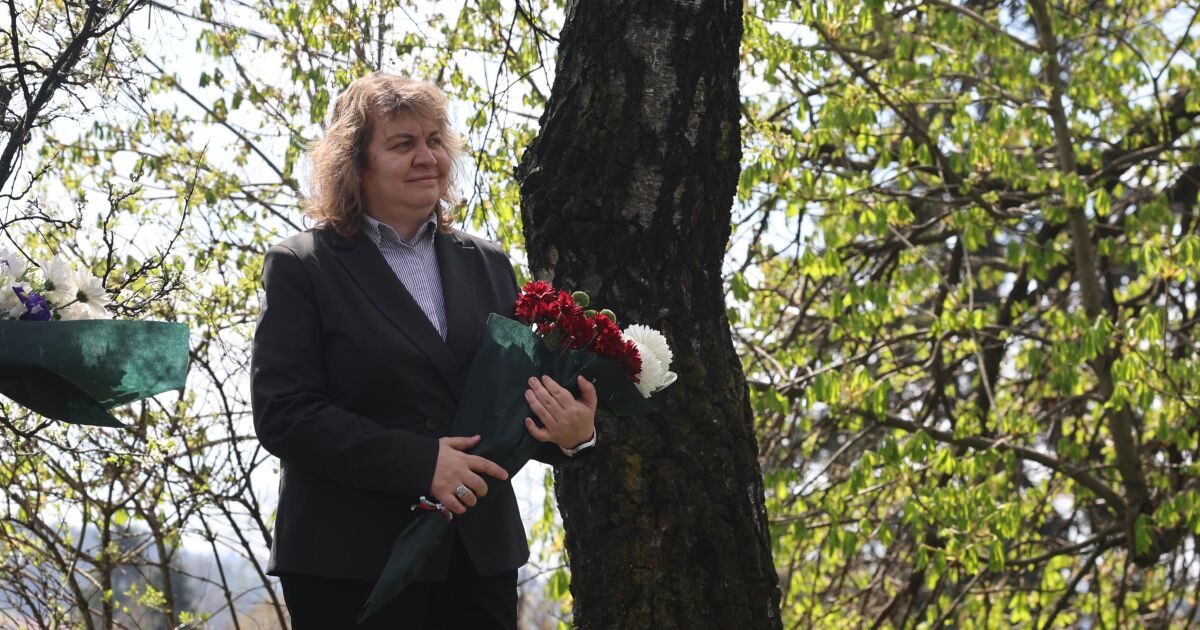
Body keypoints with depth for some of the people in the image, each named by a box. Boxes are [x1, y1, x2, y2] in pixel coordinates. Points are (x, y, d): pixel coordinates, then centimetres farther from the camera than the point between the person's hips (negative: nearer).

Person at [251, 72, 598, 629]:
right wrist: (420, 463, -19)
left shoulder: (487, 264, 13)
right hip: (352, 563, -4)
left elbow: (522, 393, 15)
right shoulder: (302, 267, -1)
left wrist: (571, 432, -9)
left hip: (480, 556, 4)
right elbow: (282, 414, -10)